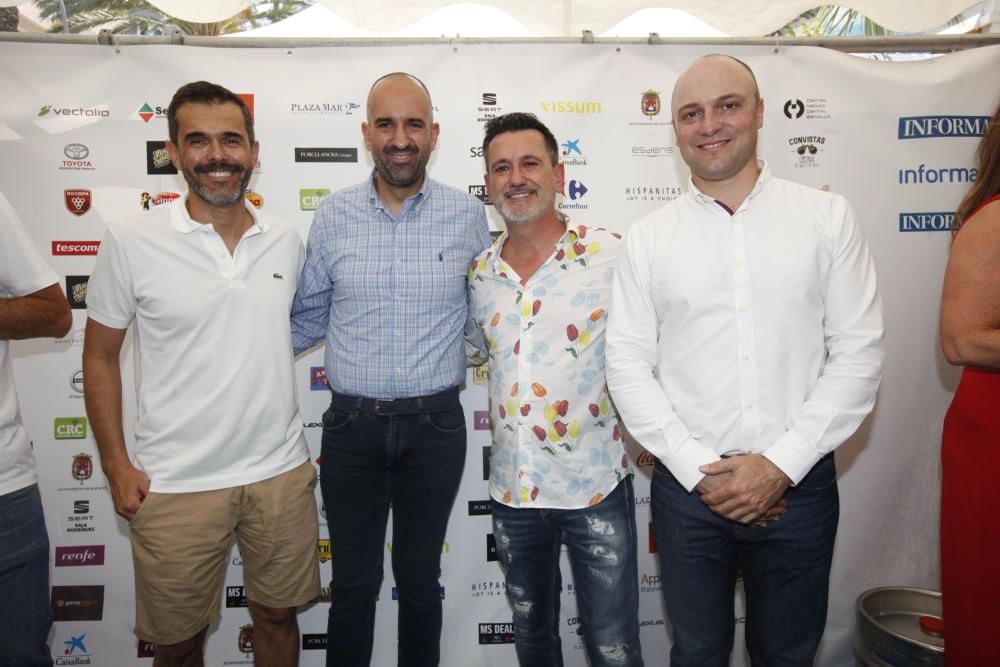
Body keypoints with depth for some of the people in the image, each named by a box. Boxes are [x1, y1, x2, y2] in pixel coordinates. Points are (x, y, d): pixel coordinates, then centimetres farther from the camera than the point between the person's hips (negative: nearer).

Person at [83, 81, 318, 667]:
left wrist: (299, 450, 11)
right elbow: (100, 357, 0)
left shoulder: (287, 241, 1)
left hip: (281, 473, 3)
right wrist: (116, 465, -3)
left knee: (278, 615, 19)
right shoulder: (131, 242, -8)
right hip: (175, 485, -2)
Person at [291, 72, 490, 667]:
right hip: (352, 424, 1)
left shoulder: (468, 216, -2)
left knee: (420, 580, 18)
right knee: (353, 585, 13)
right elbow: (307, 318, 8)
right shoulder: (333, 216, 0)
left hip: (435, 424, 0)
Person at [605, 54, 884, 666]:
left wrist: (782, 463, -11)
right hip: (688, 485, 0)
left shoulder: (828, 217, 1)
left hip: (799, 483, 0)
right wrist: (699, 470, -9)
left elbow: (859, 352, -3)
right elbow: (628, 364, -2)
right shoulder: (648, 238, 1)